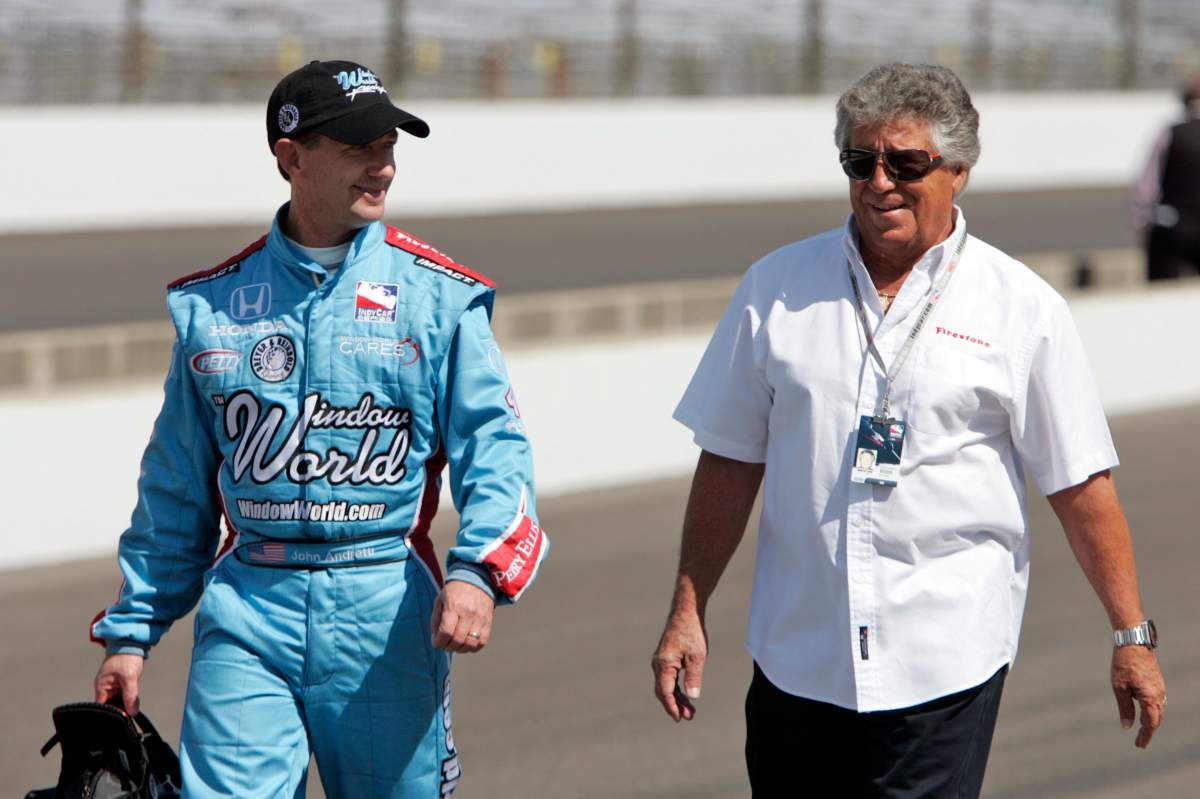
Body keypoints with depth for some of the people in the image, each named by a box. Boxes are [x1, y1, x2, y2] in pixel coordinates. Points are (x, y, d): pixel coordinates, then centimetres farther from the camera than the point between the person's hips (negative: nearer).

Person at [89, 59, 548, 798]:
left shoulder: (439, 294, 3)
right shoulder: (211, 304, 9)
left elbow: (494, 447, -4)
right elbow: (176, 486, 15)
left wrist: (478, 573, -22)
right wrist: (131, 631, 13)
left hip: (387, 610, -1)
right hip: (246, 609, 1)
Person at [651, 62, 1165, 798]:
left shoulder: (1022, 308, 1)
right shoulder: (776, 289, 8)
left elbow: (1080, 484, 3)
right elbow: (731, 463, 11)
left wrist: (1132, 635, 2)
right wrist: (688, 613, 9)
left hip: (942, 668, -3)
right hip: (795, 655, 3)